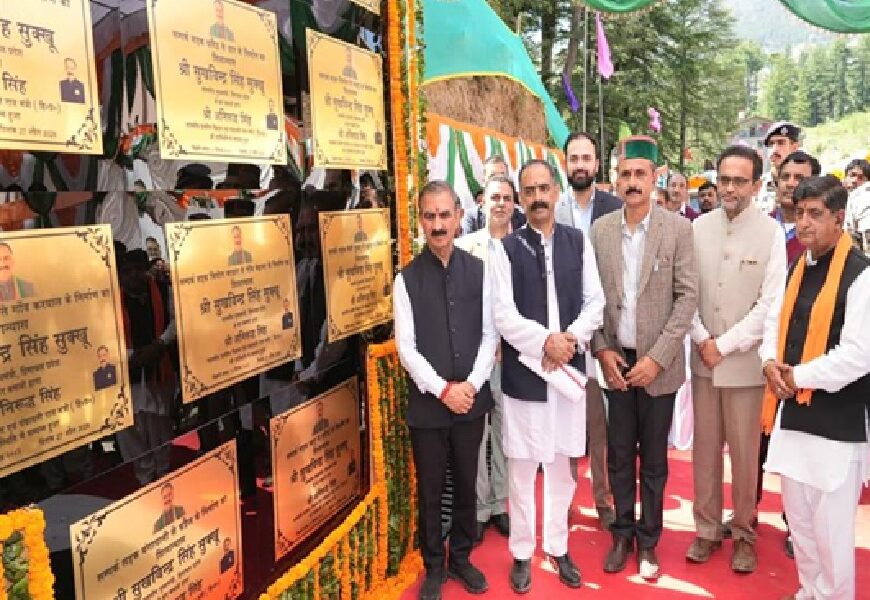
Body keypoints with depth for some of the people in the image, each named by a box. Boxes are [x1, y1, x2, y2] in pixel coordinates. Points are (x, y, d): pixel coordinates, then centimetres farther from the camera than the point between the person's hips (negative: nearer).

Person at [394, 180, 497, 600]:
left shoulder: (479, 271, 0)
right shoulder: (407, 279, -4)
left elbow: (490, 334, 0)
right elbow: (406, 347, -7)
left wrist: (472, 384, -12)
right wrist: (443, 389, -14)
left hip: (472, 398, 2)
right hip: (427, 402, -1)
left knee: (466, 485, 15)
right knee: (429, 491, 11)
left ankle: (461, 558, 36)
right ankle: (434, 566, 31)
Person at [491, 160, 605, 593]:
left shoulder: (579, 242, 4)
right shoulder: (505, 248, -4)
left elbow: (595, 301, 2)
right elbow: (503, 315, -9)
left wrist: (570, 339, -13)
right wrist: (545, 341, -18)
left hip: (569, 368, 2)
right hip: (523, 372, -2)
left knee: (562, 465, 14)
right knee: (522, 468, 8)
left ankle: (558, 546, 32)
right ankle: (522, 552, 25)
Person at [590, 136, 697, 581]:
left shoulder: (678, 229, -6)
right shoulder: (599, 230, 1)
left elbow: (687, 296, -8)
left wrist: (657, 357, -13)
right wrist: (602, 350, -5)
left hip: (658, 364, -2)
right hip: (615, 361, 2)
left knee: (653, 459, 10)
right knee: (619, 455, 12)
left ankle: (648, 540, 27)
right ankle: (622, 534, 29)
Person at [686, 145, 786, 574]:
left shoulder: (772, 233, -6)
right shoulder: (698, 227, 2)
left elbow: (771, 304, -9)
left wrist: (724, 345, -10)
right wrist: (701, 340, -8)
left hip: (746, 361, -2)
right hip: (702, 358, 3)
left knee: (744, 452, 7)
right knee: (704, 449, 11)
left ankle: (743, 533, 26)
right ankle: (707, 529, 26)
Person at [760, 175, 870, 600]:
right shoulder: (797, 268, 9)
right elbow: (775, 320, 16)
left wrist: (797, 377, -13)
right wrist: (770, 362, -3)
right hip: (793, 412, 7)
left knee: (831, 528, 4)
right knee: (798, 518, 19)